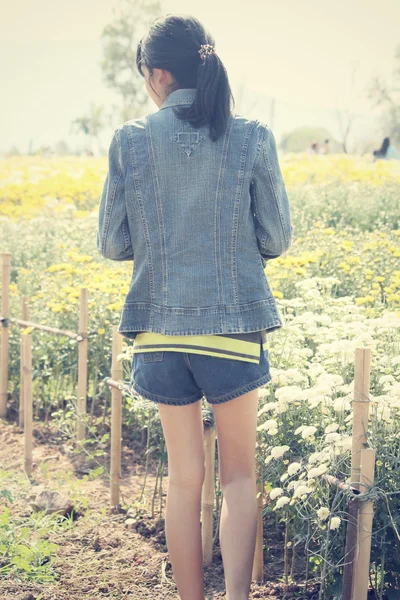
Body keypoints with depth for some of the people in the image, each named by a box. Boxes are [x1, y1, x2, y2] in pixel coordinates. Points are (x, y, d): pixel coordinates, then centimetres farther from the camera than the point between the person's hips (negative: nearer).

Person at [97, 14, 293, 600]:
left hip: (160, 327, 1)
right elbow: (277, 240, 1)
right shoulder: (253, 138, -4)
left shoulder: (131, 140, -3)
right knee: (239, 474, 13)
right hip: (235, 324, -1)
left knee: (184, 479, 14)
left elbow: (113, 244, 1)